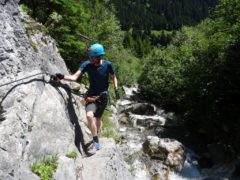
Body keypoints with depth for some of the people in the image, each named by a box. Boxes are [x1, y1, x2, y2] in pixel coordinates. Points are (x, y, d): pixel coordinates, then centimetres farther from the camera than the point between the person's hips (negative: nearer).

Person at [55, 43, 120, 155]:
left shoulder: (107, 65, -14)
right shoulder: (87, 64, -14)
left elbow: (114, 77, 4)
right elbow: (75, 77, -21)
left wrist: (116, 89, -6)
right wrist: (63, 77, -38)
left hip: (103, 96, 0)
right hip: (91, 95, 0)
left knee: (98, 118, 12)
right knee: (89, 115, -24)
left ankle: (95, 142, 35)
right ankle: (96, 142, -7)